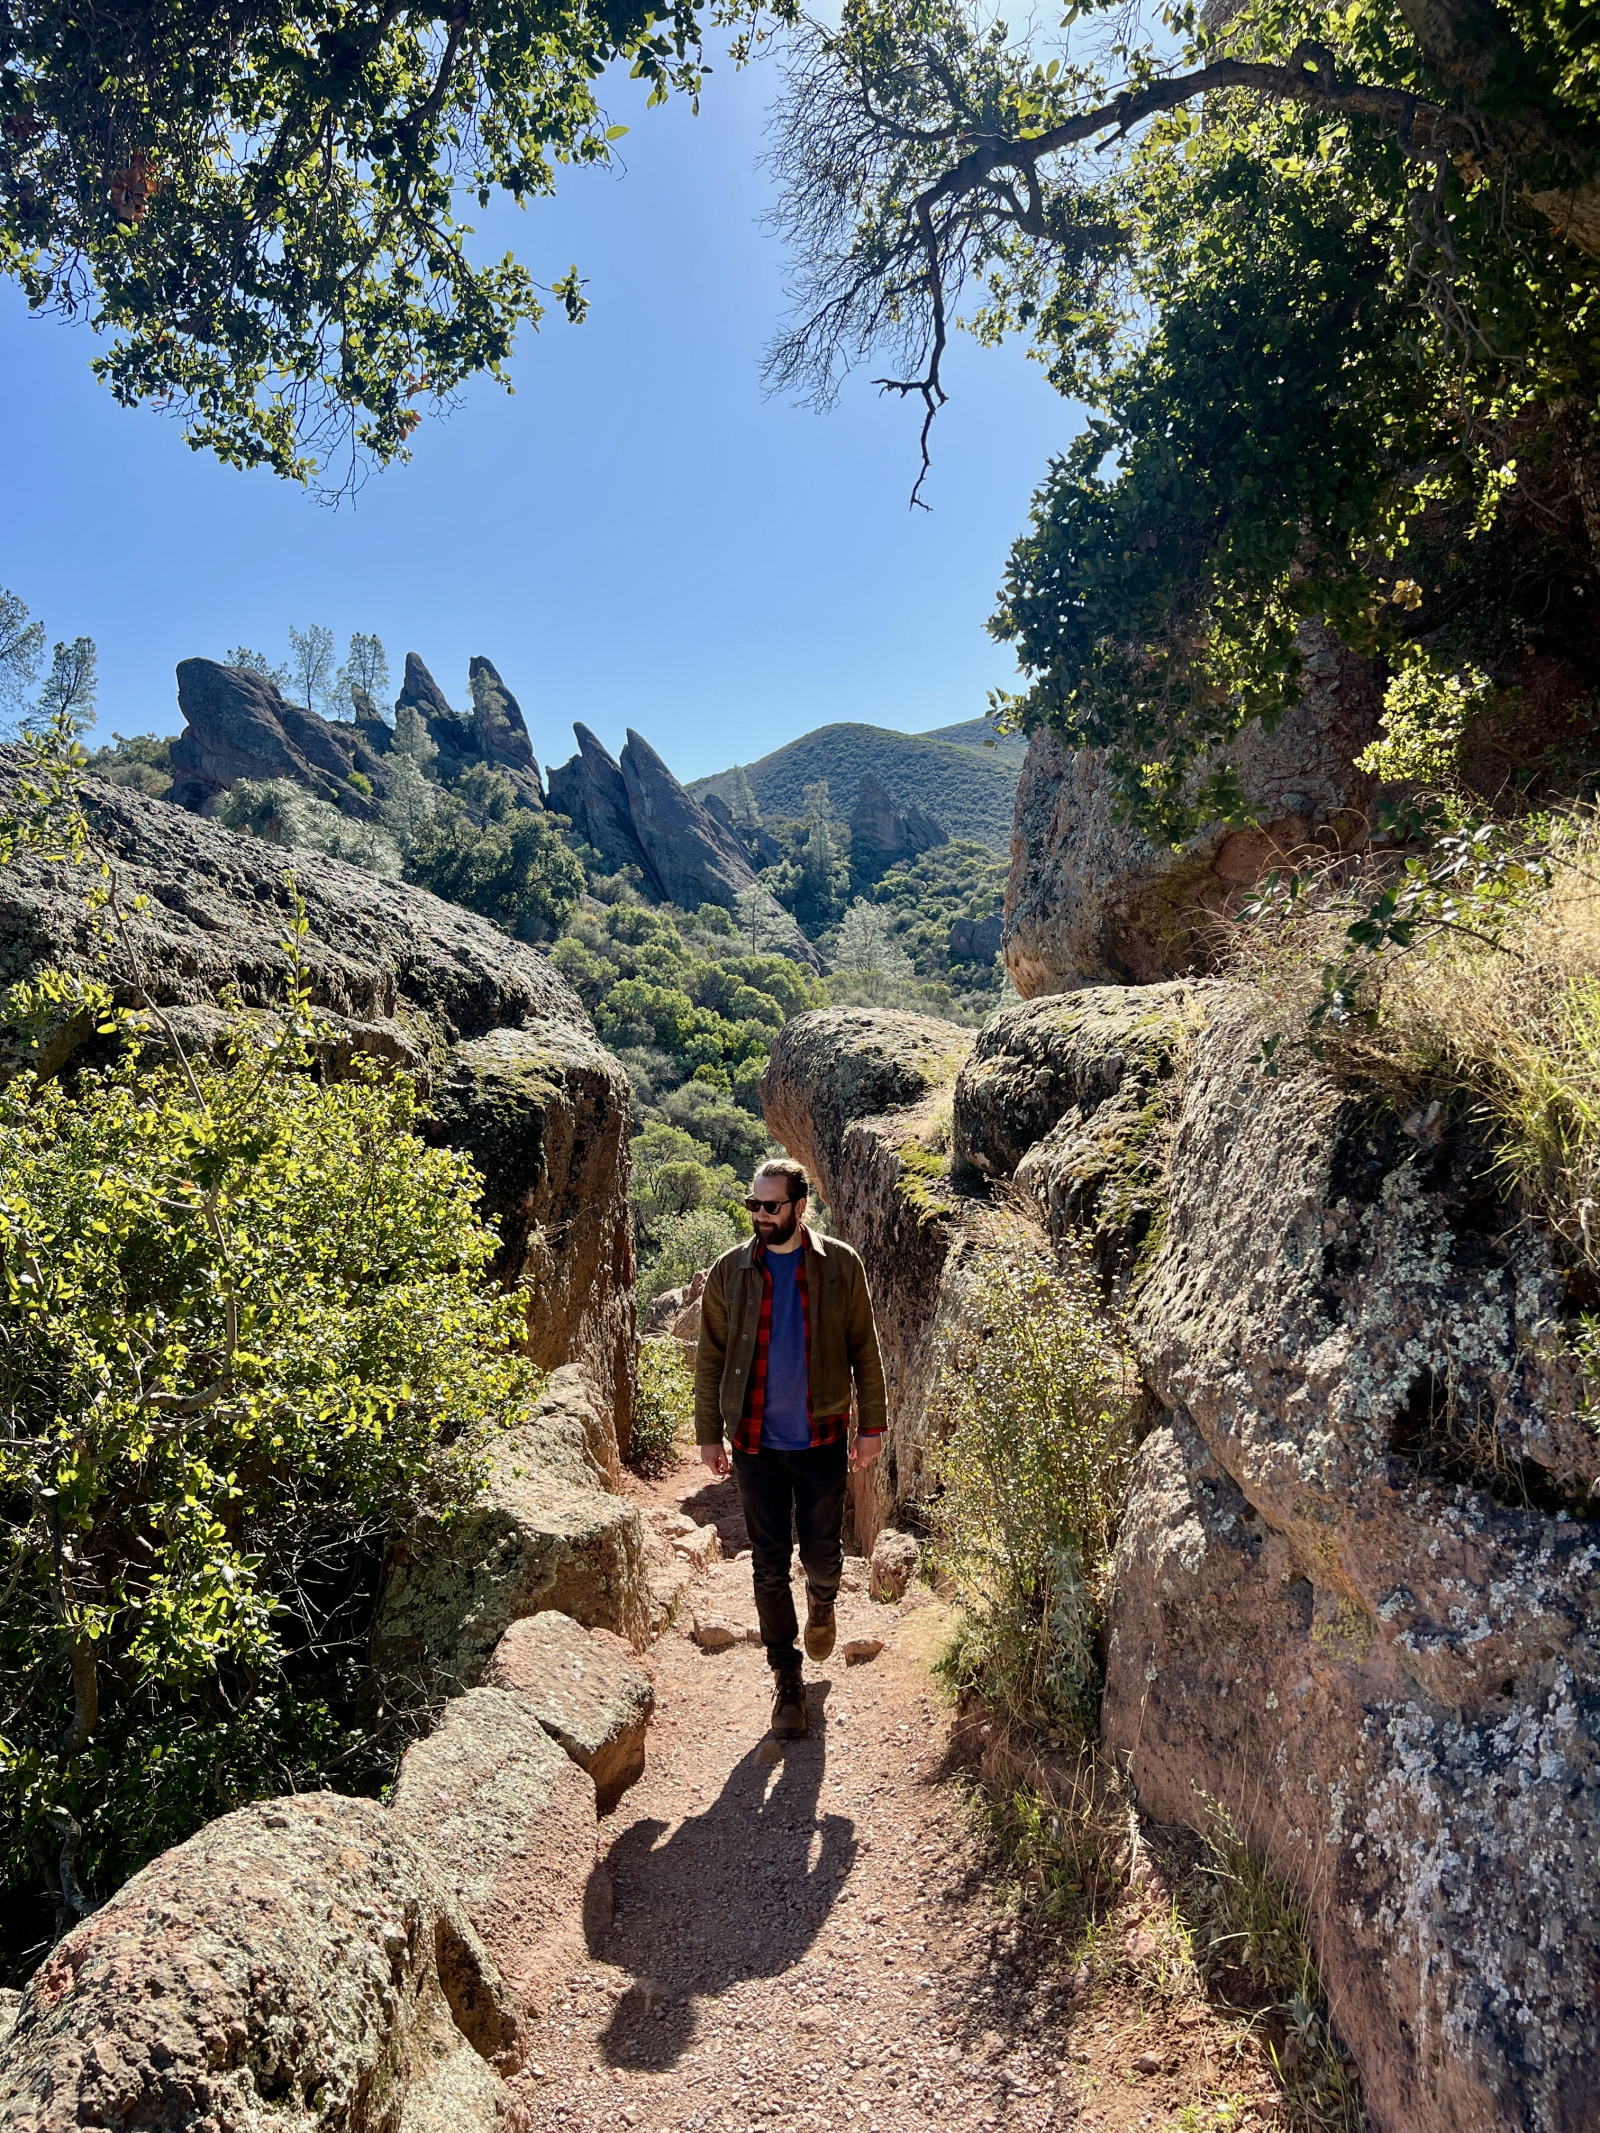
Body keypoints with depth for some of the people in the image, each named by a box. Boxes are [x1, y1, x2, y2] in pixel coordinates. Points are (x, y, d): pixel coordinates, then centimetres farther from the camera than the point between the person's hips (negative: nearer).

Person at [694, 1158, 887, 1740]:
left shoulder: (840, 1266, -4)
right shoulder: (729, 1272, -2)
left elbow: (864, 1350, 1)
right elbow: (710, 1359, 4)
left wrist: (871, 1426, -1)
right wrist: (708, 1434, 2)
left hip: (822, 1439, 0)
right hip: (755, 1444, 1)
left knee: (822, 1555, 10)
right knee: (769, 1567, 7)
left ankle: (821, 1606, 46)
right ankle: (786, 1679, 25)